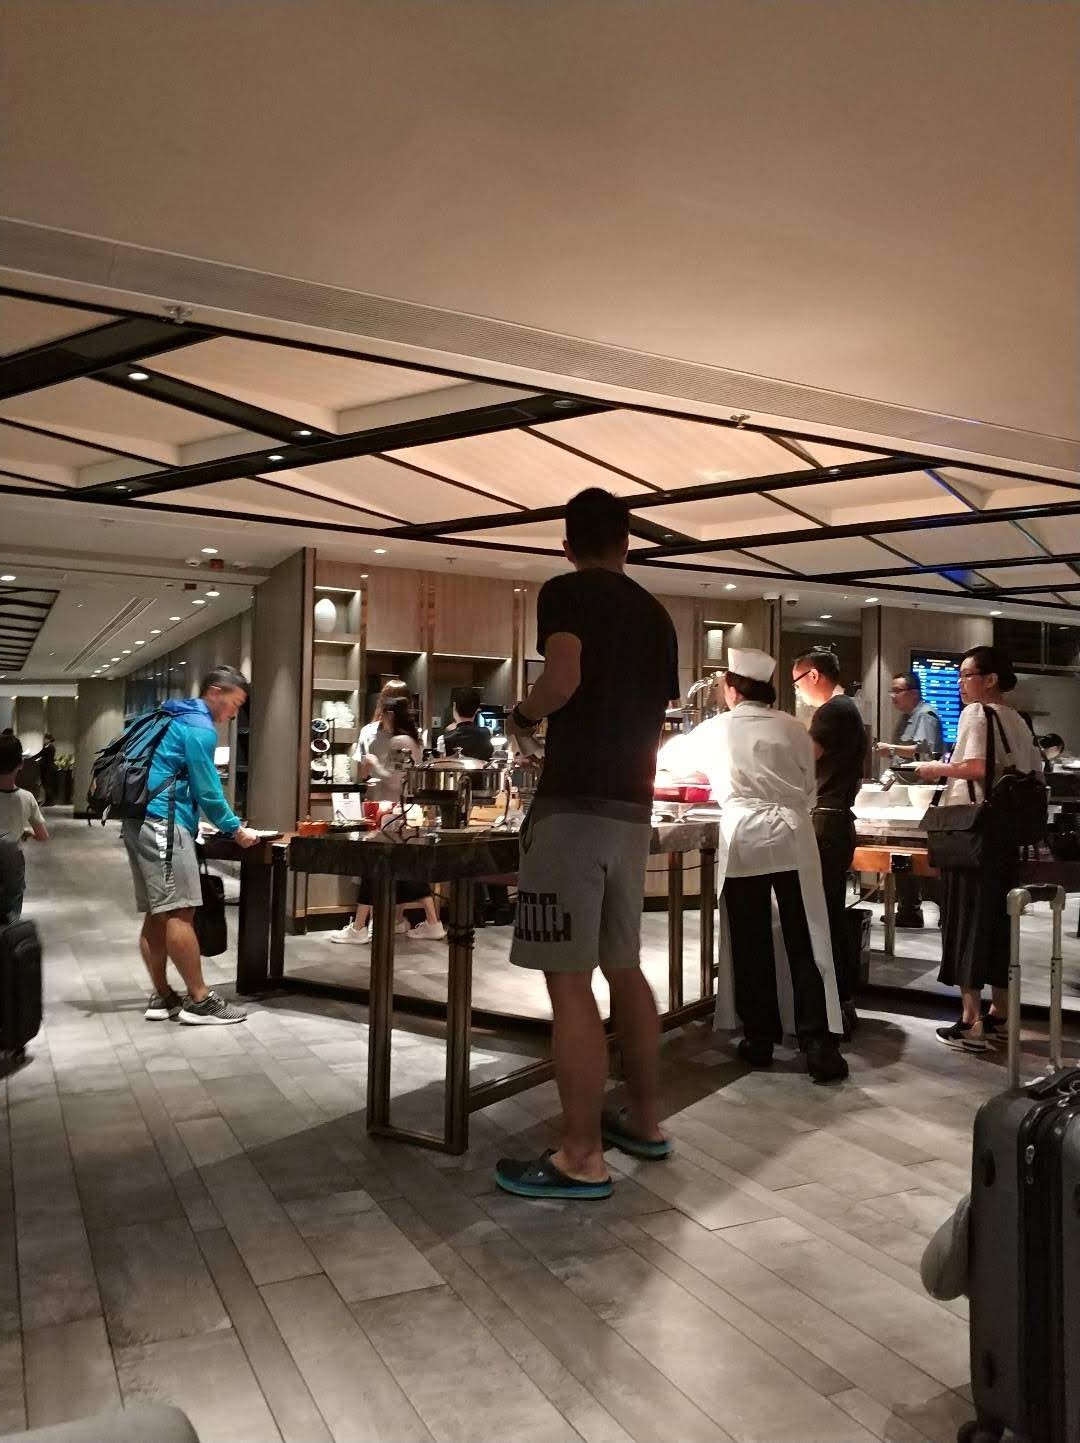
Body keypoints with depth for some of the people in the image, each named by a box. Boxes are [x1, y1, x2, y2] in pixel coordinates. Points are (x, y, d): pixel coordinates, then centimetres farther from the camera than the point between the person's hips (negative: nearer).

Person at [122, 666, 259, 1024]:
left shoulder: (178, 719, 23)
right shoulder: (199, 727, -8)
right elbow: (206, 789, -10)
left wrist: (225, 823, 27)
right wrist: (235, 830, 1)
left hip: (141, 821, 11)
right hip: (163, 823, -11)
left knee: (157, 914, 10)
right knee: (179, 912, -10)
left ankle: (162, 997, 13)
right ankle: (199, 1001, -8)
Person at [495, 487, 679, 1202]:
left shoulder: (565, 592, -3)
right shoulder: (656, 614, 16)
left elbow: (563, 681, -21)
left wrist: (521, 717, -1)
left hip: (575, 804, -8)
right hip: (633, 808, 8)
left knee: (568, 980, -3)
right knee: (625, 968, 18)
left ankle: (582, 1157, 3)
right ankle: (645, 1120, 29)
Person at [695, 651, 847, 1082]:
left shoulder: (714, 731, 5)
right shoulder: (792, 727, 5)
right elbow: (809, 786, 10)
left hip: (742, 839, 0)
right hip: (791, 836, 1)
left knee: (751, 944, 8)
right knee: (805, 943, 2)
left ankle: (759, 1039, 17)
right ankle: (818, 1043, 0)